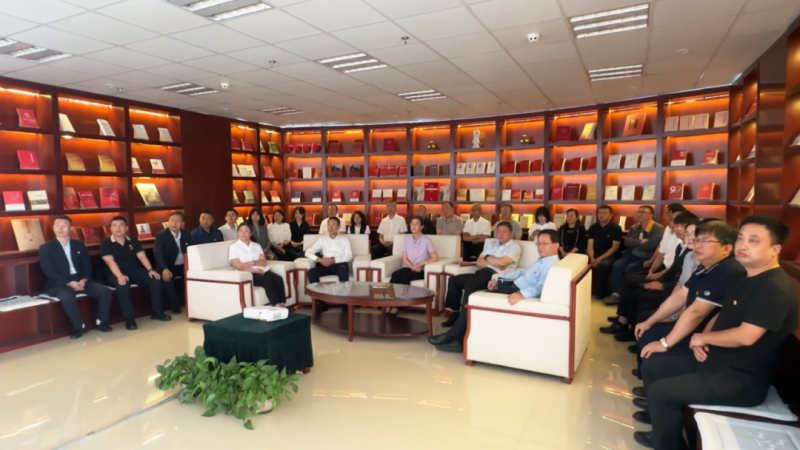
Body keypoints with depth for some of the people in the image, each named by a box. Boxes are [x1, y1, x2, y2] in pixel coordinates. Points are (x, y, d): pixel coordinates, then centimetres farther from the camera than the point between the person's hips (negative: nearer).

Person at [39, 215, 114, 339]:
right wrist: (69, 282, -21)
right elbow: (49, 272, -7)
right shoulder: (46, 248, 3)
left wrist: (83, 280, -13)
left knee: (105, 291, -20)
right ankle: (79, 326, -16)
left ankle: (102, 322, -2)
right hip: (59, 283, -4)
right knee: (67, 298, -37)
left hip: (81, 280, 4)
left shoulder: (79, 245, 15)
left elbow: (87, 266, 9)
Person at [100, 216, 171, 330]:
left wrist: (150, 270, -19)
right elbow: (110, 261, -18)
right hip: (115, 275, -4)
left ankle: (156, 311, -11)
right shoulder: (105, 243, -4)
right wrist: (120, 276, -35)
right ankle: (129, 318, -33)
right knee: (122, 284, -38)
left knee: (155, 278, -20)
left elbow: (142, 257, 0)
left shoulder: (133, 241, 9)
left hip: (134, 272, 4)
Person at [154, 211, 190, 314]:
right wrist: (164, 269, -34)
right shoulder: (160, 235, -4)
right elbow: (158, 254, -17)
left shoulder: (186, 235, 8)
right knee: (166, 277, -35)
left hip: (183, 265, 3)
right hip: (168, 267, -3)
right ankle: (175, 306, -19)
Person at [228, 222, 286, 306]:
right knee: (267, 280, -33)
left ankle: (282, 304, -33)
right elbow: (239, 266, -5)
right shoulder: (233, 247, 7)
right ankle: (277, 305, -36)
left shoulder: (257, 245, 20)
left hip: (262, 271, 5)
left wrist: (252, 262, -14)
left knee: (278, 279, -26)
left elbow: (264, 262, 7)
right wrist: (256, 270, -13)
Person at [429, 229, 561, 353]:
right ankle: (459, 339, 0)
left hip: (518, 292, -11)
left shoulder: (551, 265, -16)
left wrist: (522, 294, -52)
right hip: (514, 287, 11)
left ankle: (452, 336, 2)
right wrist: (498, 278, 23)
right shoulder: (542, 260, 19)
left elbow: (542, 286, -34)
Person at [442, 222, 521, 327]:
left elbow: (501, 262, -16)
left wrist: (487, 258, 3)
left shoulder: (515, 247, 2)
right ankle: (455, 313, -3)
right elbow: (479, 261, 14)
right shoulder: (492, 244, 23)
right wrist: (494, 263, -3)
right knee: (453, 280, -9)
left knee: (470, 284, -32)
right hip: (482, 272, 7)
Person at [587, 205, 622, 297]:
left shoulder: (616, 228, -4)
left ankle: (601, 292, -19)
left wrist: (600, 258, -21)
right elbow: (590, 245, 0)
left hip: (610, 254, -3)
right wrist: (592, 258, -20)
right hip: (595, 253, 4)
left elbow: (615, 247, -11)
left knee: (604, 264, -36)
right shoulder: (593, 227, 6)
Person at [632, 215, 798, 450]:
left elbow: (746, 336, -30)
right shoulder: (743, 279, 10)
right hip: (715, 360, 10)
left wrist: (703, 338, -13)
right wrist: (702, 341, -2)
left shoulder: (776, 289, -22)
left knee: (660, 391, -16)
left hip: (743, 379, -10)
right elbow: (722, 315, 18)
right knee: (651, 366, 12)